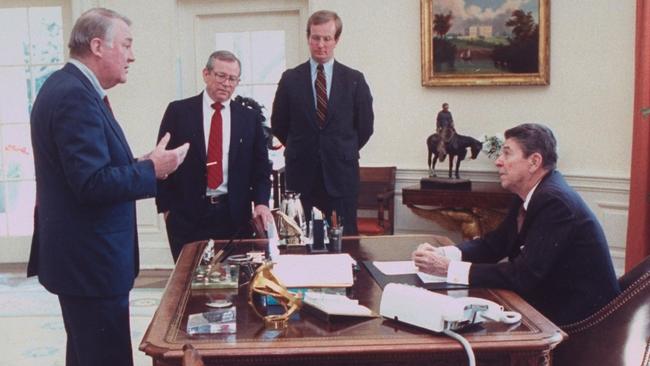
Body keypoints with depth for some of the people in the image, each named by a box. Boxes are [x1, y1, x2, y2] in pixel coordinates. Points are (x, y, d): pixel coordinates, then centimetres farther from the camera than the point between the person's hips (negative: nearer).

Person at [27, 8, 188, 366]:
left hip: (80, 253, 11)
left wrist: (136, 165, 5)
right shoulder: (76, 95, -21)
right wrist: (151, 169, -16)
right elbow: (93, 183, -27)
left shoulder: (66, 86, 12)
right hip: (90, 259, -11)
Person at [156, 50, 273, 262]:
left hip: (235, 215, 2)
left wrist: (261, 202, -6)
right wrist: (166, 207, -2)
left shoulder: (250, 117, 6)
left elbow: (261, 165, 8)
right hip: (187, 215, -1)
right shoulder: (178, 111, 1)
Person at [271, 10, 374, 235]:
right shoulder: (290, 78, 2)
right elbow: (278, 125, 9)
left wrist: (343, 152, 11)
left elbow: (365, 126, 7)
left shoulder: (354, 79, 1)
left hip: (341, 173, 0)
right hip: (301, 173, 0)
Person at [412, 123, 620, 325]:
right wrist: (442, 254, -8)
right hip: (551, 305, 8)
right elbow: (494, 244, 8)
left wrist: (448, 268, -25)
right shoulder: (529, 196, 6)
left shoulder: (554, 201, -23)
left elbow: (523, 275, -28)